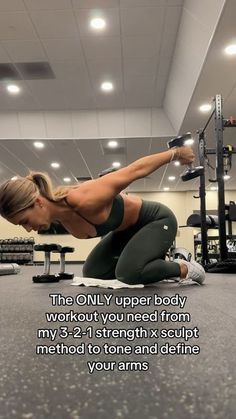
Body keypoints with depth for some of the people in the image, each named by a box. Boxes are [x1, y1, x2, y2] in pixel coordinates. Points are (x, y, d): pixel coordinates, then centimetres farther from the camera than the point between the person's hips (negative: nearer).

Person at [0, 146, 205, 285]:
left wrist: (174, 153, -17)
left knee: (128, 272, -27)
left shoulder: (84, 200, -39)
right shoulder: (57, 214, -14)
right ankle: (164, 266, 18)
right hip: (129, 228, 8)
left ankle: (185, 269, 0)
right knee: (93, 271, 4)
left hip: (158, 220, -8)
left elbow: (136, 169, -29)